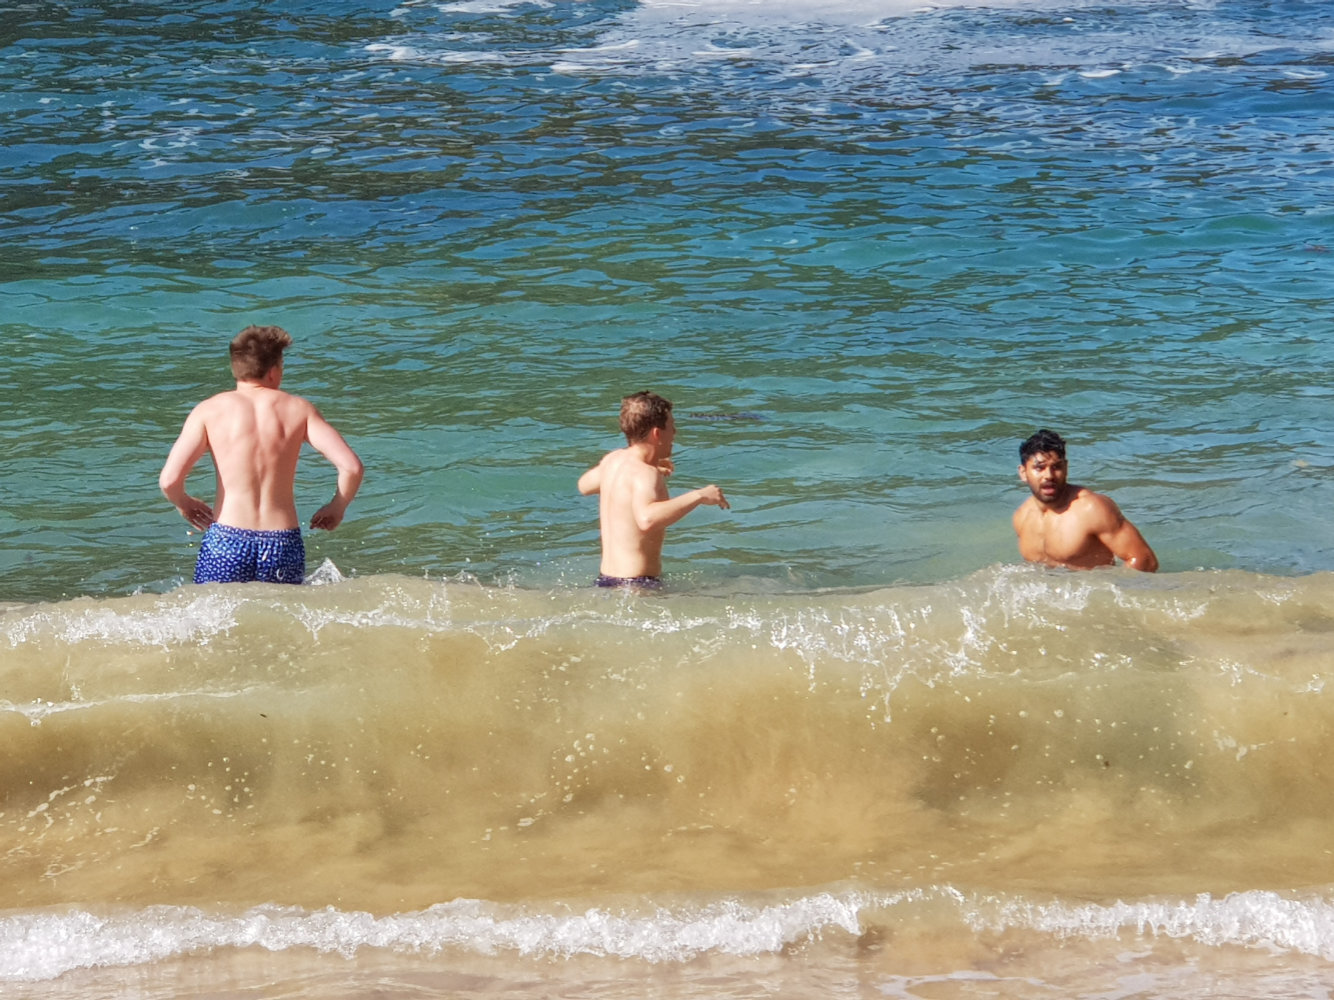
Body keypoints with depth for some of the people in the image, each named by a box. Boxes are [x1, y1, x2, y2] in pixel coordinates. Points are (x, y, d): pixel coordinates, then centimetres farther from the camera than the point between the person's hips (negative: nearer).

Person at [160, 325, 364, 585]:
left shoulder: (209, 411, 2)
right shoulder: (298, 410, 5)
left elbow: (169, 480, -7)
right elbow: (352, 467, -2)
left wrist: (183, 503, 15)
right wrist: (337, 508, 17)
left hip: (226, 543, -1)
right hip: (284, 544, 1)